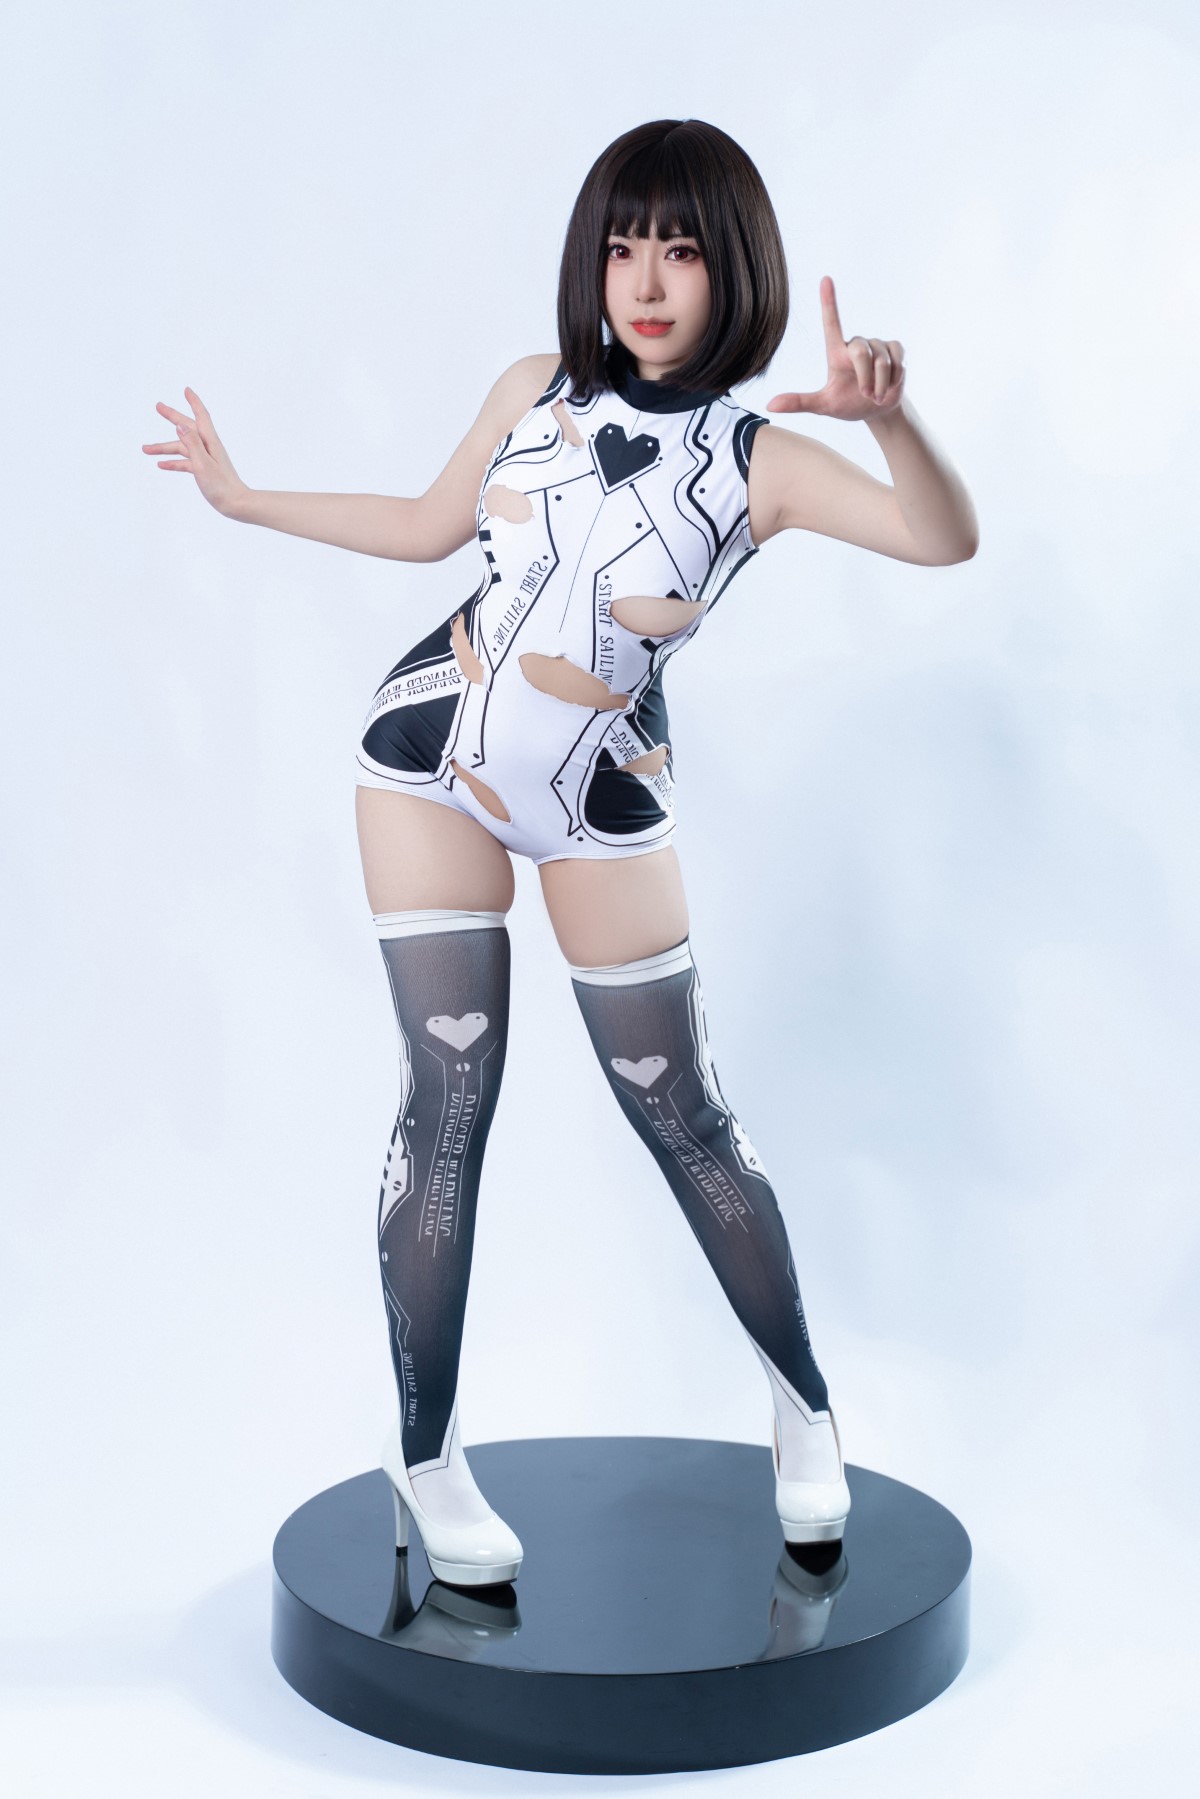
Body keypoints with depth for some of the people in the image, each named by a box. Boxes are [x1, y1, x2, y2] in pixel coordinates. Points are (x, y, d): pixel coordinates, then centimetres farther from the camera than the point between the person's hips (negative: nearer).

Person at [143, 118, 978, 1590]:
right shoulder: (534, 389, -1)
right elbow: (431, 525, 16)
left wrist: (889, 411, -42)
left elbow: (947, 539, -24)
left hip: (601, 795, -1)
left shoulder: (757, 461, -10)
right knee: (448, 1099, -3)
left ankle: (802, 1403, 25)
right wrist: (241, 497, 19)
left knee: (679, 1112, 4)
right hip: (432, 753, 1)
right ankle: (425, 1454, 10)